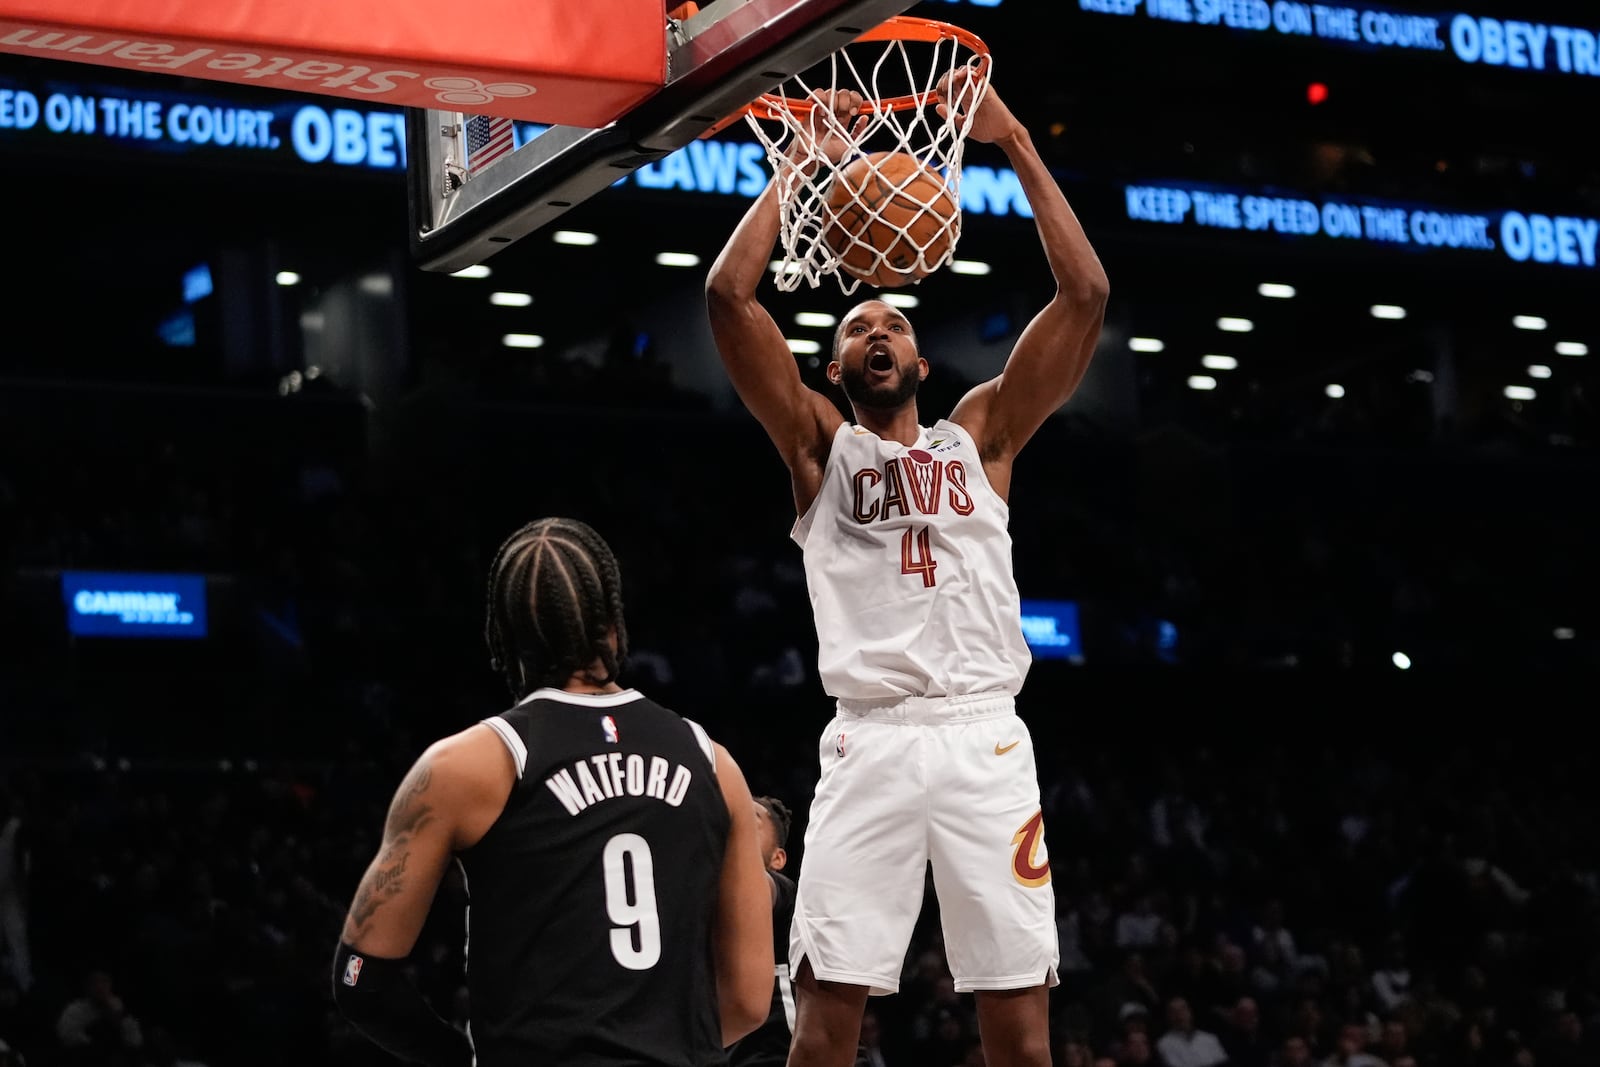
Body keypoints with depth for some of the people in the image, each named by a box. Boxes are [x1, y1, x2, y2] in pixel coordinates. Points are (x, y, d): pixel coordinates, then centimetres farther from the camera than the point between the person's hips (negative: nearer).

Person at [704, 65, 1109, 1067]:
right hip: (872, 744, -1)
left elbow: (1086, 294, 8)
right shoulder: (819, 445, 14)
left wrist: (1017, 146, 4)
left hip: (986, 738, 1)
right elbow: (730, 296, 2)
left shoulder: (979, 434, 17)